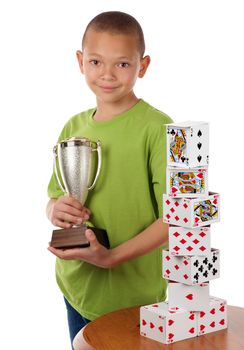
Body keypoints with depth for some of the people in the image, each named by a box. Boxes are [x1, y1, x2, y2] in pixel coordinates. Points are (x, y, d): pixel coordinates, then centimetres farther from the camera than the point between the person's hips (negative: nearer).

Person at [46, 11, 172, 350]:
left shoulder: (157, 128, -14)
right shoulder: (73, 128, 4)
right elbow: (53, 199, 13)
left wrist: (113, 257, -25)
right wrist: (56, 210, -10)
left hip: (137, 296, -5)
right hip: (77, 288, 5)